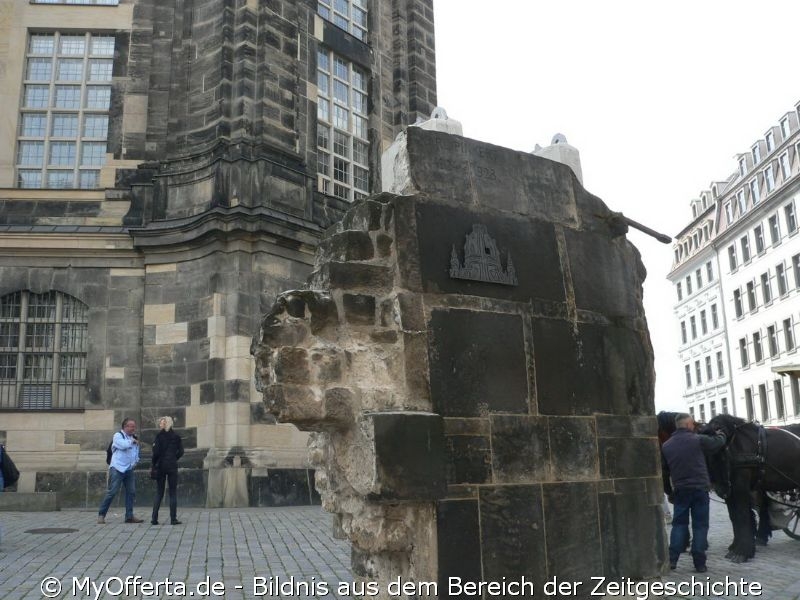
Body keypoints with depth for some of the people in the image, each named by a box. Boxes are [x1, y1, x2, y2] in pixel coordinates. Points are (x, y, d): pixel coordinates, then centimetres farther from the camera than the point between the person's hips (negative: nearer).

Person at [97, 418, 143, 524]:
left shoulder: (133, 438, 17)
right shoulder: (118, 436, -5)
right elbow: (123, 445, -24)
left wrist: (135, 461, 12)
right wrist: (132, 441, -7)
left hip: (129, 469, 7)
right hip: (117, 468, -7)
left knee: (131, 492, 5)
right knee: (112, 492, -9)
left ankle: (129, 516, 12)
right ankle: (101, 515, 1)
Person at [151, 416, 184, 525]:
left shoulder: (159, 436, -4)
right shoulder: (176, 436, 3)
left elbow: (156, 452, -9)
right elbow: (181, 451, 0)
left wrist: (154, 464, 2)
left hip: (161, 466, -1)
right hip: (173, 467, 1)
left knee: (159, 493, 8)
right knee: (173, 493, 4)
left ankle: (154, 518, 5)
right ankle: (173, 519, 1)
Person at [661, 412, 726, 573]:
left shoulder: (666, 446, 5)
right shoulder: (698, 440, -6)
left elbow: (664, 472, 9)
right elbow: (718, 443, 9)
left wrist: (669, 492, 17)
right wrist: (720, 434, 32)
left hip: (680, 490, 3)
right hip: (700, 488, -3)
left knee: (679, 523, 11)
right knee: (700, 525, 4)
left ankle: (672, 559, 4)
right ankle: (699, 563, 5)